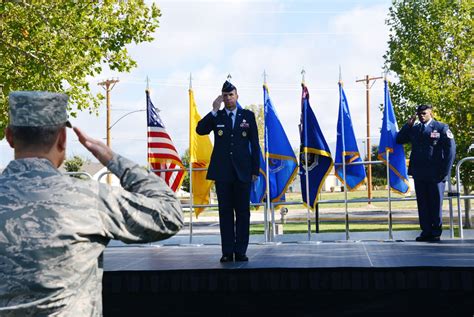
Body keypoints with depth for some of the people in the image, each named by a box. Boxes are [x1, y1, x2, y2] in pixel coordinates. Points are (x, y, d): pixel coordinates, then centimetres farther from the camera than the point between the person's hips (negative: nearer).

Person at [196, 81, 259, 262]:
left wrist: (255, 170, 1)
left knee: (243, 212, 2)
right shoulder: (216, 117, 8)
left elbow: (254, 144, 7)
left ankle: (241, 251, 7)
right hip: (222, 171, 0)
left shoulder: (248, 116, 8)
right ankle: (227, 251, 5)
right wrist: (214, 111, -13)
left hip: (242, 171, 0)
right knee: (225, 212, 2)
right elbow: (200, 130, -9)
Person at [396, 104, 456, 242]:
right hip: (419, 174, 4)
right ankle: (426, 231, 11)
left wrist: (445, 171, -9)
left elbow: (450, 150, -3)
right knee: (422, 204, 6)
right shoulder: (414, 129, 15)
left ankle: (436, 232, 10)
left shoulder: (442, 128, 0)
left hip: (435, 174, -4)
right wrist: (408, 125, 3)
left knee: (436, 203, 2)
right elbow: (399, 140, 14)